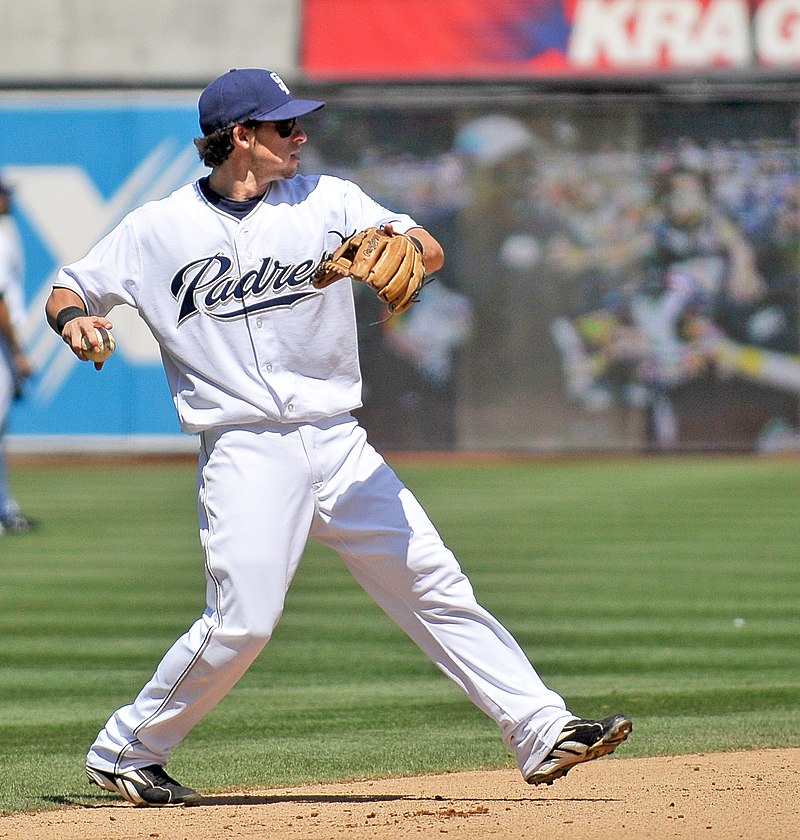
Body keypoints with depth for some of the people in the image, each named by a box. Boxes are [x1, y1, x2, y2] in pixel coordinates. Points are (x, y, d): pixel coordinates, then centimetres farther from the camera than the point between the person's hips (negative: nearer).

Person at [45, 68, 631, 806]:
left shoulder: (328, 201, 7)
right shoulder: (159, 229, 3)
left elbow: (431, 252, -3)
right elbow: (68, 290, 12)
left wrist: (397, 243, -26)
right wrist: (73, 318, -13)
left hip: (340, 447, 4)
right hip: (246, 456, -3)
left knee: (438, 588, -1)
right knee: (242, 623, -14)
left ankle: (543, 733, -1)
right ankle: (123, 754, 3)